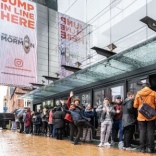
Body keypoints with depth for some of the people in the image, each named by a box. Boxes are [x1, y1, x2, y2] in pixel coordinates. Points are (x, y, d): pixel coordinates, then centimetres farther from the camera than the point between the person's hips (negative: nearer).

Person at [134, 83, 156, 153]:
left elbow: (135, 105, 1)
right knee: (150, 132, 6)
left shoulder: (138, 93, 1)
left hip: (141, 116, 1)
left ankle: (142, 148, 10)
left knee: (142, 131, 7)